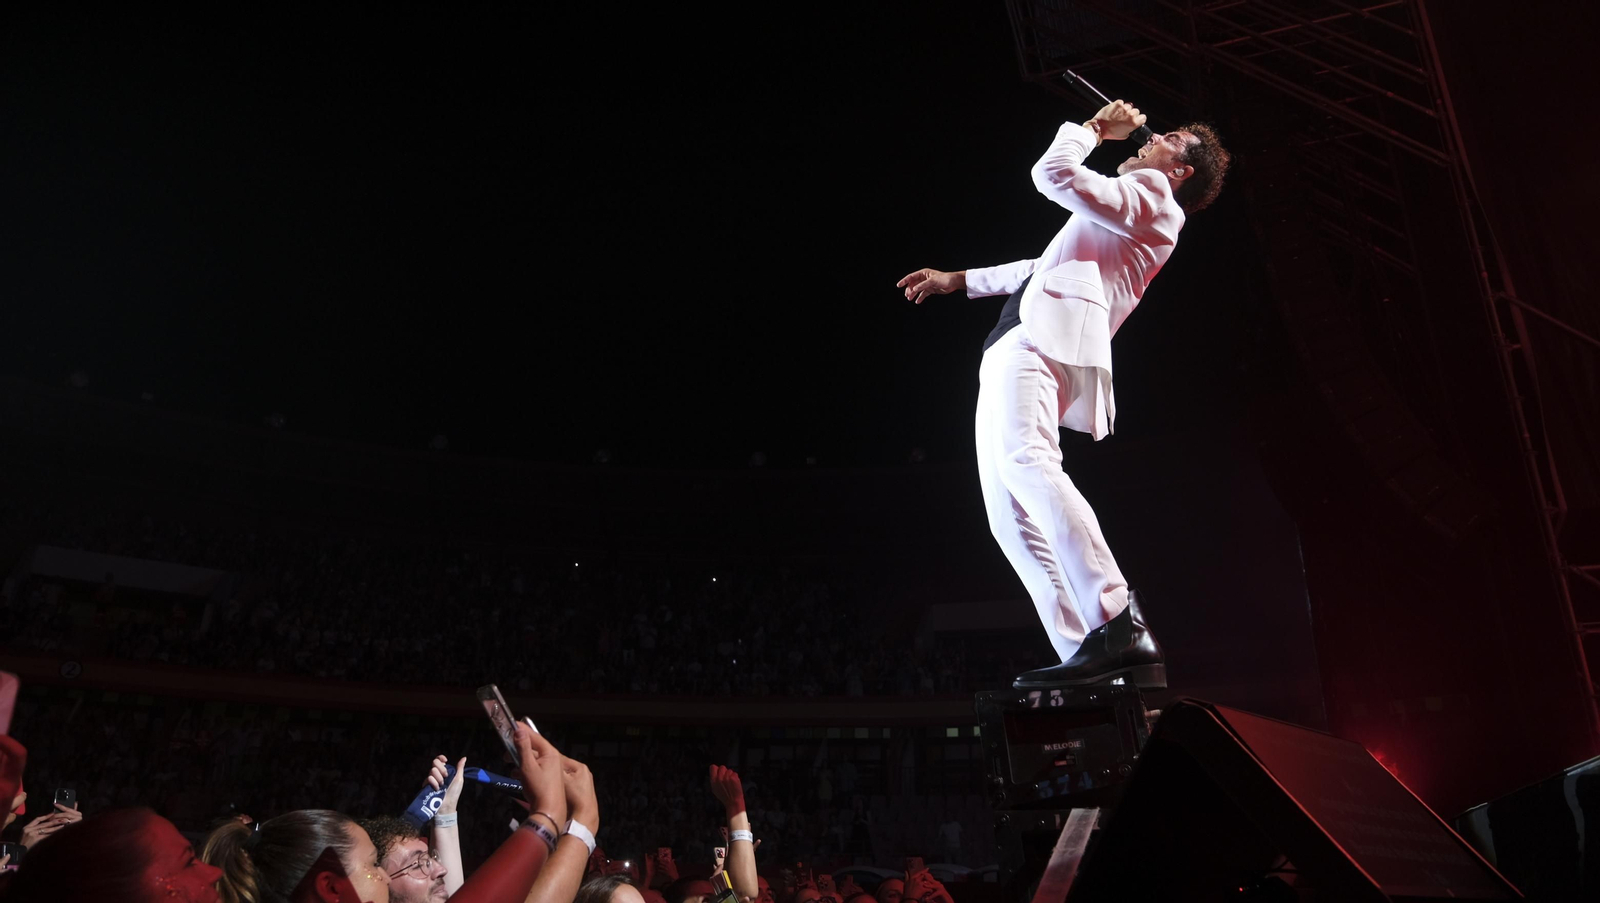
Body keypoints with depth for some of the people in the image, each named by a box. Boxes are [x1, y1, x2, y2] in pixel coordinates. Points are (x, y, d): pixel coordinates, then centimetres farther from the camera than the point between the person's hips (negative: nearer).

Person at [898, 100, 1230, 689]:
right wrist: (956, 280, 49)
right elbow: (1043, 268, 45)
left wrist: (1093, 128, 15)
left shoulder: (1150, 191, 9)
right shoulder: (1120, 222, 37)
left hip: (1044, 337, -10)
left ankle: (1120, 628, -39)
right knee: (1009, 513, -4)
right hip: (1016, 351, 10)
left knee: (1025, 463, -34)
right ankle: (1089, 658, -12)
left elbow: (1054, 172, -5)